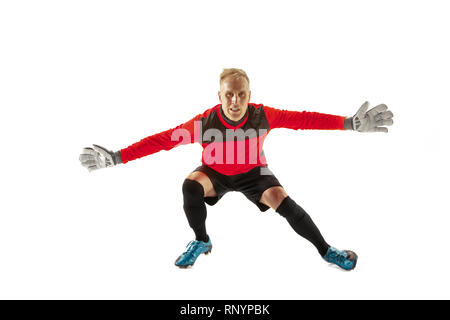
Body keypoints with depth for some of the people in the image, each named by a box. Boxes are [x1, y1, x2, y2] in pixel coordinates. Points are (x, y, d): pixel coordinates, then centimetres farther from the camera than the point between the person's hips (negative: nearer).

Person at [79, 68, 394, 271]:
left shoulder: (262, 115, -27)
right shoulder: (205, 122, -30)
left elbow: (303, 119, -25)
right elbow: (162, 139, -29)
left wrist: (349, 123, -29)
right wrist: (117, 157, -34)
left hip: (252, 172, 0)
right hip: (215, 173, 0)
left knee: (284, 202, -22)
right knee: (190, 185, -30)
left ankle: (325, 249, 2)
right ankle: (202, 242, -3)